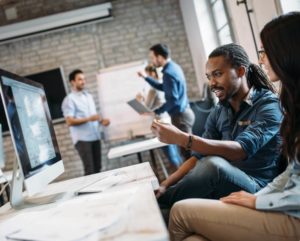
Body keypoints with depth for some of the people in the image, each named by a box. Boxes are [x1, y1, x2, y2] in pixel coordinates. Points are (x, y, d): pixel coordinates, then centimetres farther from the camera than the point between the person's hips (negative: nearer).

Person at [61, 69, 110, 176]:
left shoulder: (89, 96, 17)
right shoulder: (69, 99, -6)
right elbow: (69, 122, -14)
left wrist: (101, 120, 4)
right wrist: (89, 119, -21)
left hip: (95, 137, 7)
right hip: (82, 139, -7)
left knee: (97, 167, 9)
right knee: (90, 169, -9)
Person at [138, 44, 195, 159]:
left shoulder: (168, 73, -21)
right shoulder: (174, 67, 10)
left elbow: (172, 100, -24)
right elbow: (163, 87, 22)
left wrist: (155, 112, -17)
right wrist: (146, 77, 19)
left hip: (180, 116, -10)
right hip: (185, 112, 10)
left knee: (186, 150, -2)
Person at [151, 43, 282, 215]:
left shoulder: (269, 105, -10)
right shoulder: (218, 113, 10)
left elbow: (241, 150, -26)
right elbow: (200, 157, 8)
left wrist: (182, 139, -33)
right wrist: (166, 184, -7)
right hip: (222, 187, 6)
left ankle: (160, 203, -11)